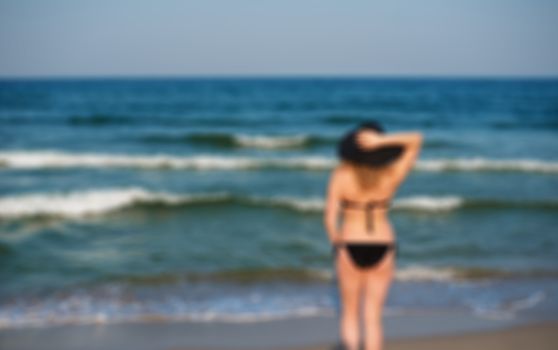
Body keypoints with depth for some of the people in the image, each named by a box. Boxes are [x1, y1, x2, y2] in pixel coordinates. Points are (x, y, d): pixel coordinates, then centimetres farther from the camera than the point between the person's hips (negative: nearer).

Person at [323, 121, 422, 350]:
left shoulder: (341, 175, -13)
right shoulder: (391, 176, -10)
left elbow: (330, 218, -14)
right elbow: (416, 140, -5)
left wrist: (337, 245, 6)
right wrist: (381, 141, -20)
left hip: (352, 248, -1)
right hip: (382, 249, 1)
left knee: (350, 313, 17)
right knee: (373, 317, 10)